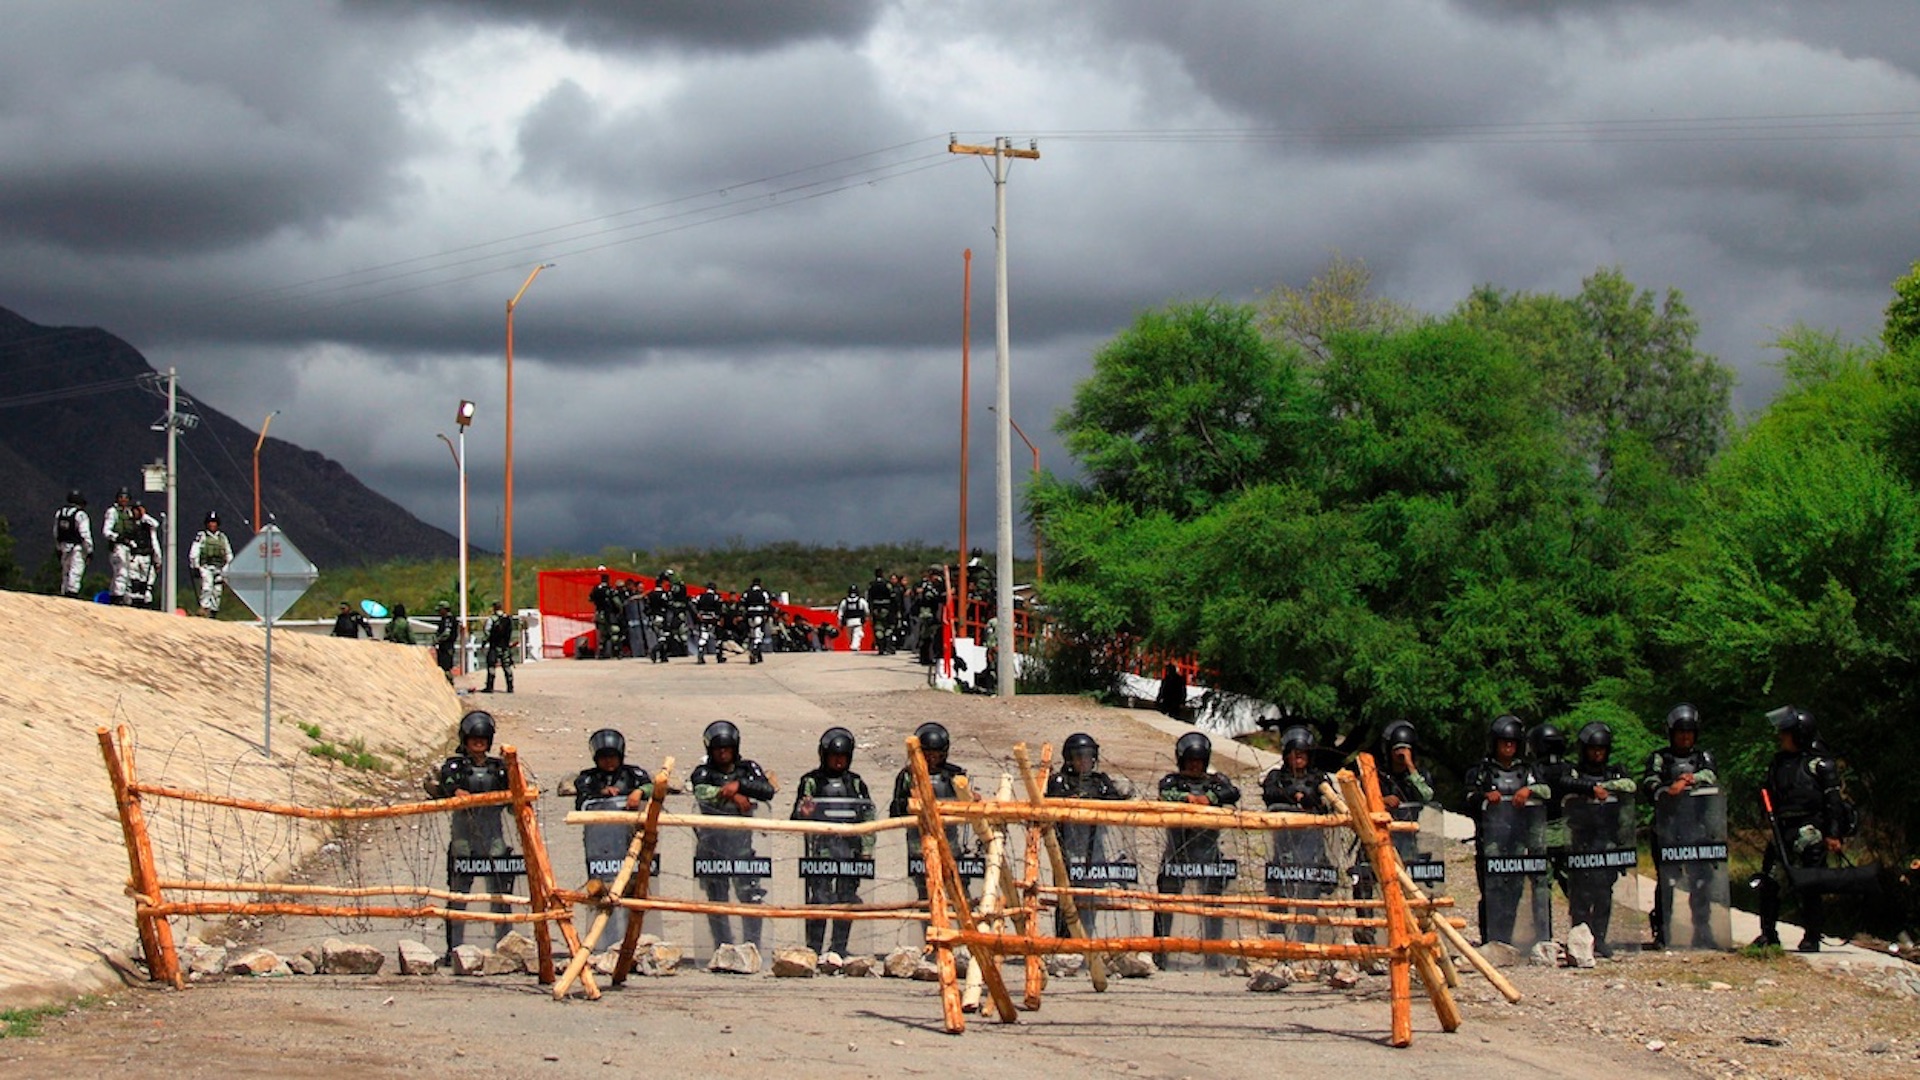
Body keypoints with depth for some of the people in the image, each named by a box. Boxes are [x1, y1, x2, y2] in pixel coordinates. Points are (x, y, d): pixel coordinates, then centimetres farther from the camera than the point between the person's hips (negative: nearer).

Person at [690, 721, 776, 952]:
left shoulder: (748, 769, 7)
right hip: (712, 844, 0)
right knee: (716, 900, 3)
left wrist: (739, 785, -20)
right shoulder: (704, 772, 3)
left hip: (742, 844, 0)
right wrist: (734, 797, -19)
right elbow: (701, 792, -18)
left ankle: (752, 947, 2)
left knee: (752, 898, -6)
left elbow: (768, 791, -9)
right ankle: (724, 949, 9)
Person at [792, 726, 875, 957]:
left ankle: (839, 948, 12)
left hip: (850, 850, 3)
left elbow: (868, 817, 15)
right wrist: (804, 815, -19)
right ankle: (813, 948, -5)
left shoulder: (856, 783, 14)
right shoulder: (811, 782, 5)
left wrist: (867, 848, 6)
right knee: (820, 899, -9)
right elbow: (796, 819, 5)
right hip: (821, 850, -3)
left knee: (847, 899, 4)